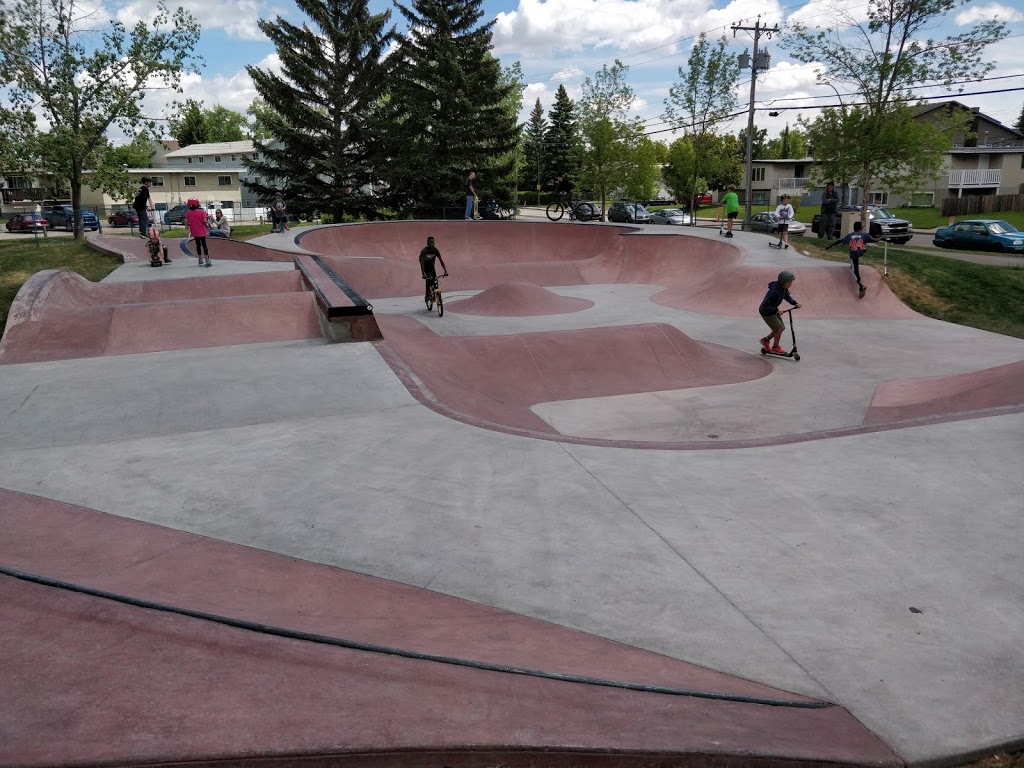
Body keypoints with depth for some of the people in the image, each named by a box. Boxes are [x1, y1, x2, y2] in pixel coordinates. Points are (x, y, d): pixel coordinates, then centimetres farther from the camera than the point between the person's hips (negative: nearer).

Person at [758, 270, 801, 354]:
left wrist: (795, 303, -2)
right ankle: (775, 347, 13)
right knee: (779, 328, -8)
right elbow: (766, 305, -33)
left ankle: (766, 340, 29)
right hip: (766, 312, -9)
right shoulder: (774, 291, -33)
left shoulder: (783, 288, -6)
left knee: (782, 327, 12)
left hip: (773, 310, 9)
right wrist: (777, 311, -32)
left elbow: (787, 296, 13)